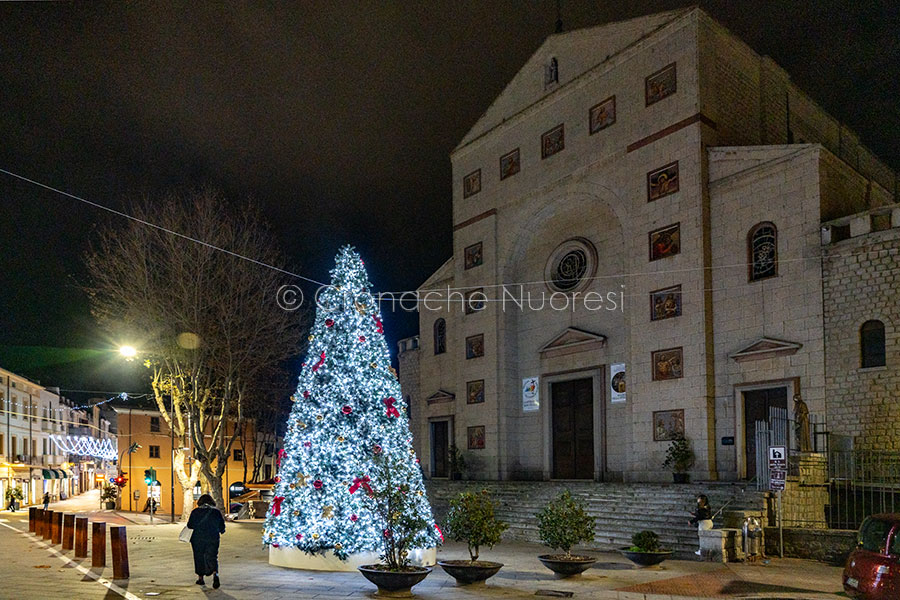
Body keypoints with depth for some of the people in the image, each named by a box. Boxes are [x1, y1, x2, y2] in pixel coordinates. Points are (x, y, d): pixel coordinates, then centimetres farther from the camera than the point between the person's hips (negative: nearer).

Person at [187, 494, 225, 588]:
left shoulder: (195, 511, -1)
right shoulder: (216, 511, 2)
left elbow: (190, 525, -2)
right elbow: (222, 526, 2)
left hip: (198, 539, 0)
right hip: (213, 538, 0)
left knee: (199, 557, 13)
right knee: (212, 557, 2)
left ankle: (200, 578, 20)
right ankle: (215, 574, -22)